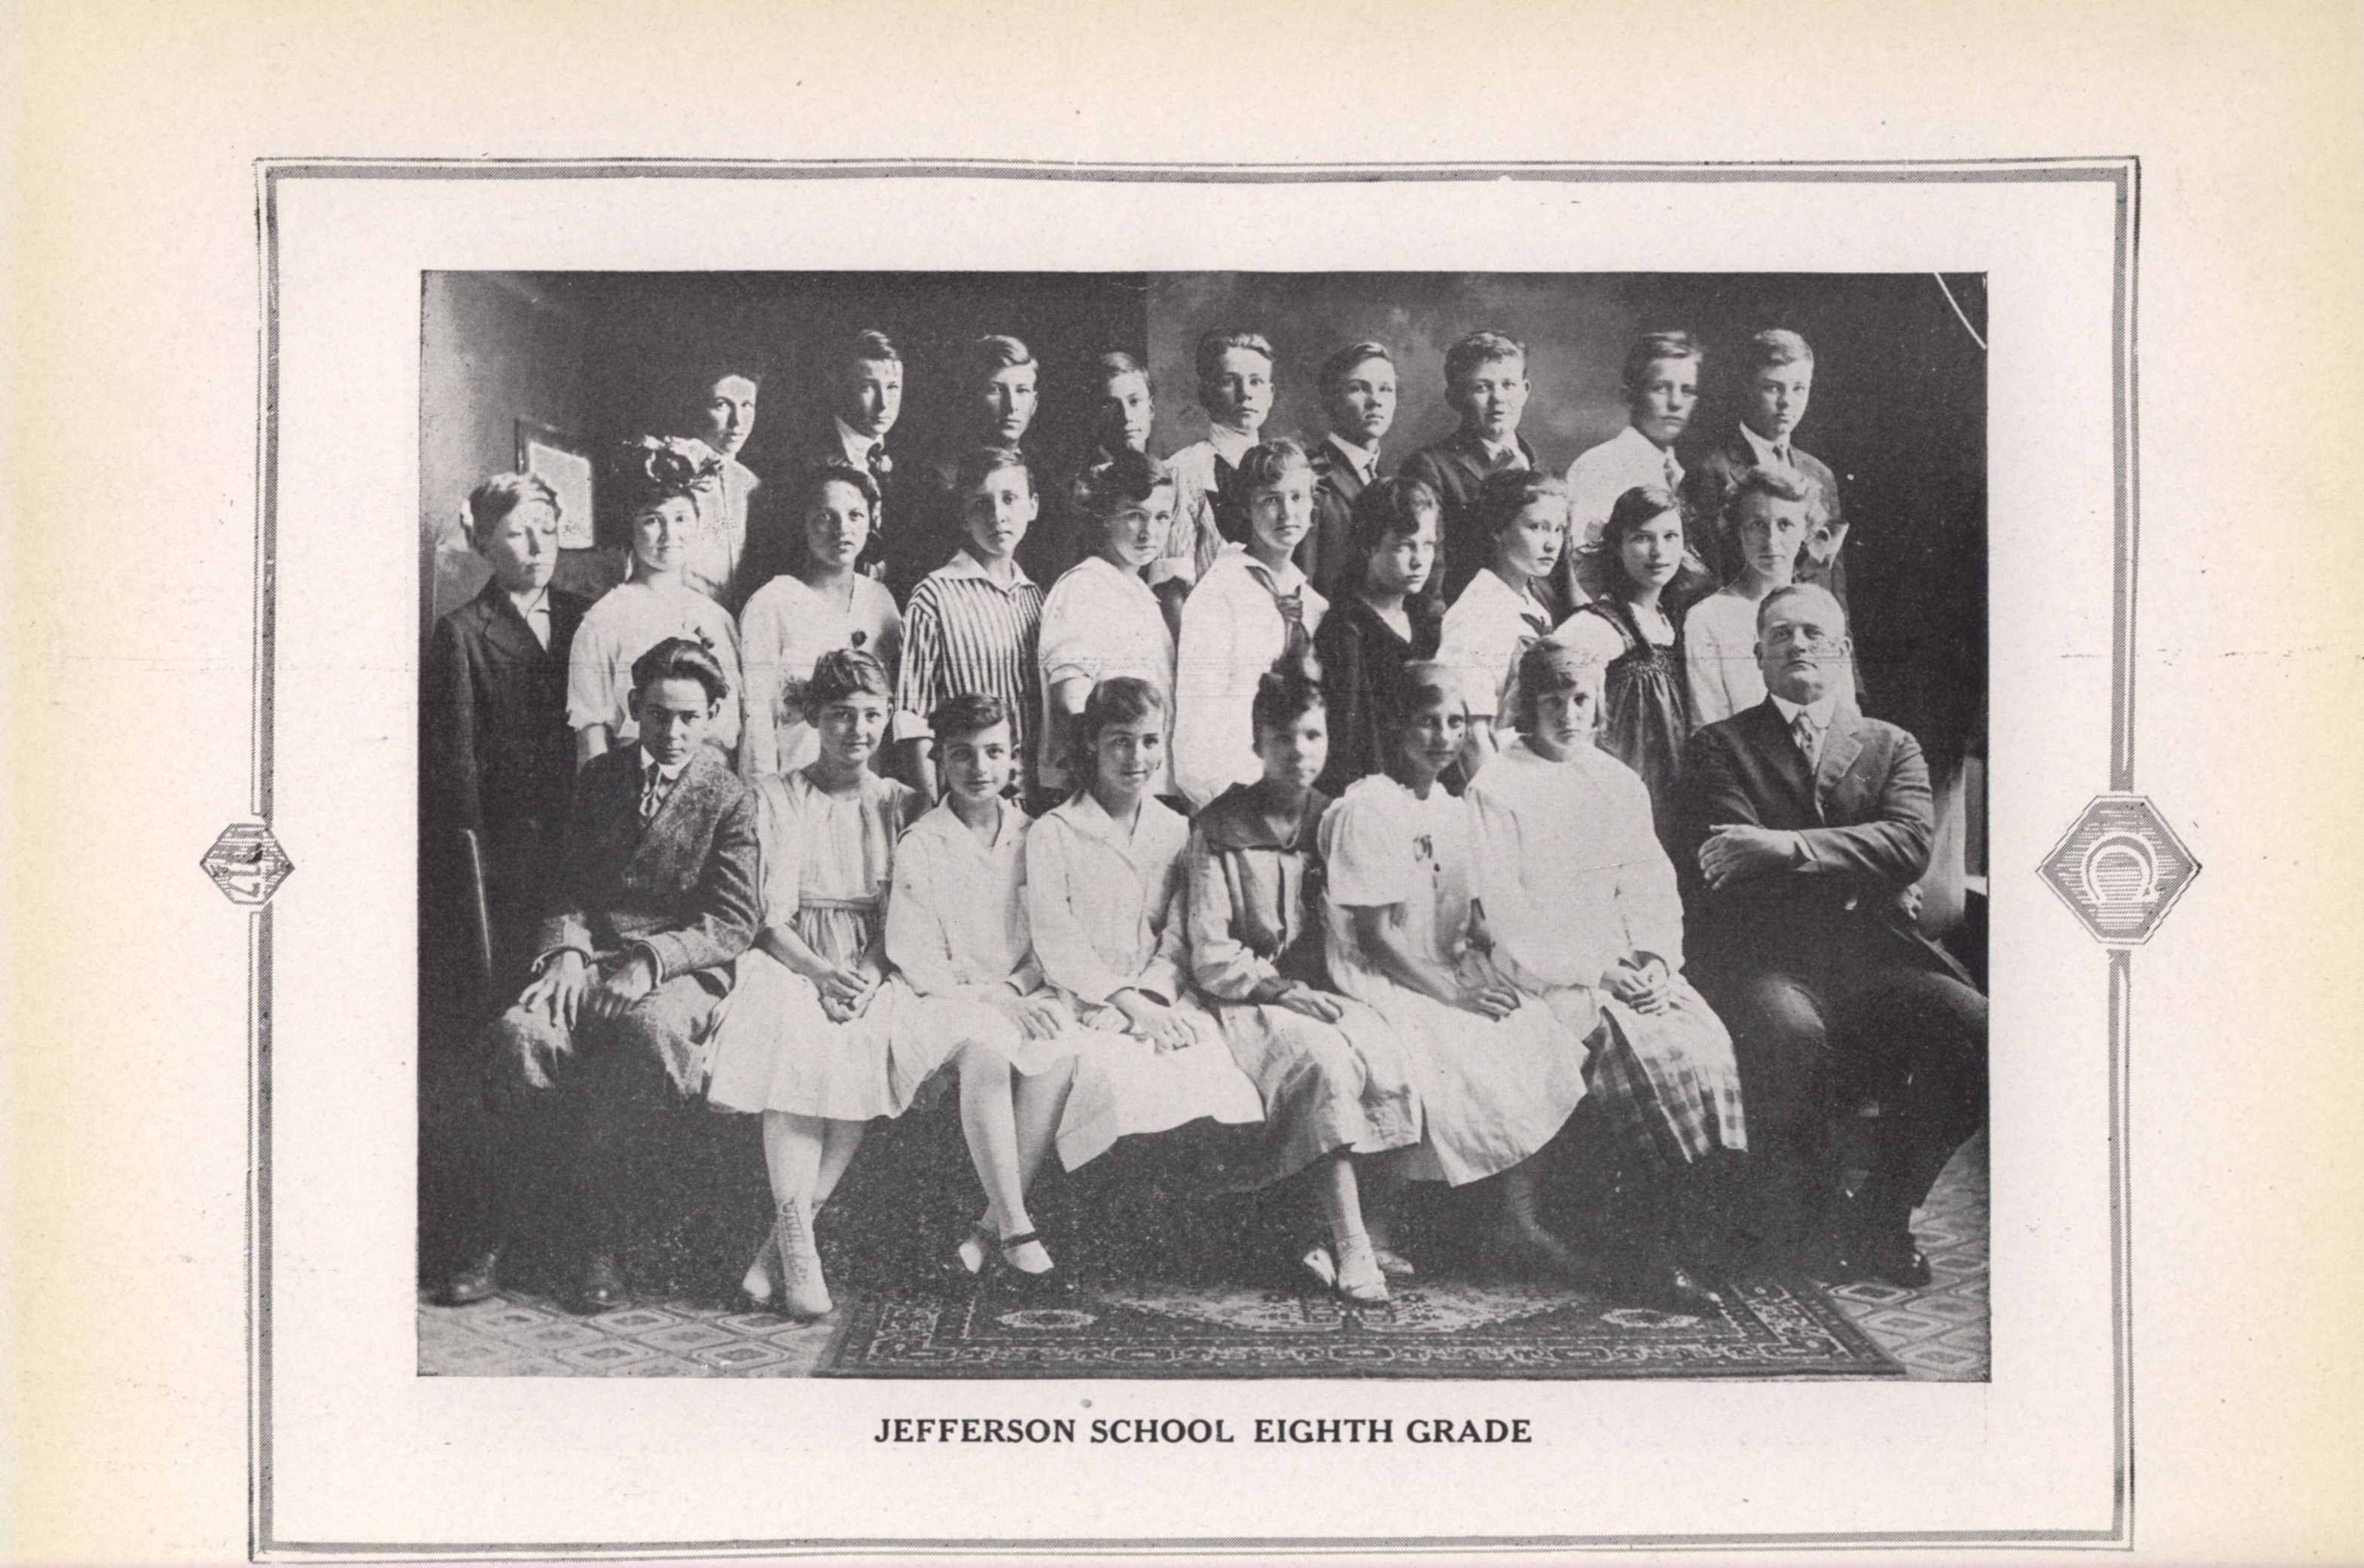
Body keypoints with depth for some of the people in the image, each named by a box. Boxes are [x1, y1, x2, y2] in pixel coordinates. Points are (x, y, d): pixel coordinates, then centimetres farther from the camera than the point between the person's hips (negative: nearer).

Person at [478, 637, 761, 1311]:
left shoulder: (730, 800, 3)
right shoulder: (600, 777, 17)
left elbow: (732, 924, -2)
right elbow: (568, 886, 19)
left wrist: (651, 962, -17)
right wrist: (567, 951, -3)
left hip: (681, 971, -3)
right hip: (591, 958, 3)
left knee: (649, 1028, -39)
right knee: (521, 1031, -30)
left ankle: (599, 1245, -28)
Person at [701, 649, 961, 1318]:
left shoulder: (900, 804, 14)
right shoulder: (775, 797, 7)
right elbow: (771, 918, 0)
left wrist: (866, 975, -13)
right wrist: (821, 971, -19)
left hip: (875, 970, 1)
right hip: (791, 962, -1)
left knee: (866, 1045, -32)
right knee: (791, 1040, -35)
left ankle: (777, 1249, -27)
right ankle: (796, 1245, -34)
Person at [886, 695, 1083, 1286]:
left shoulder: (1031, 837, 9)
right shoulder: (920, 846, -3)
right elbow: (917, 964, -7)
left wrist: (1018, 988, -10)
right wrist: (994, 1001, -17)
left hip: (1020, 997, 3)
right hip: (945, 997, -3)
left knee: (1061, 1047, -31)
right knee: (989, 1046, -36)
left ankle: (993, 1225, -25)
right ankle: (1016, 1229, -31)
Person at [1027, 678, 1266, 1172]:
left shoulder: (1176, 832, 15)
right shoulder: (1053, 834, 4)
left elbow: (1177, 939, 9)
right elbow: (1057, 945, -4)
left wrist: (1150, 999, -12)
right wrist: (1132, 1006, -15)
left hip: (1165, 1000, 3)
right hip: (1087, 1006, -3)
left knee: (1214, 1074, -28)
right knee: (1118, 1081, -34)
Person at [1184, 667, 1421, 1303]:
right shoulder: (1221, 828, 1)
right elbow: (1211, 959, -3)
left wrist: (1332, 990, -5)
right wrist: (1283, 989, -16)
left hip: (1330, 994, 4)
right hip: (1251, 1004, -4)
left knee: (1388, 1060, -29)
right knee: (1326, 1062, -34)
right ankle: (1352, 1248, -37)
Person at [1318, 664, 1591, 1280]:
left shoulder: (1453, 810, 15)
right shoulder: (1365, 810, -12)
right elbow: (1376, 934, -15)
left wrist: (1485, 976, -4)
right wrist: (1455, 994, -17)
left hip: (1447, 979, 8)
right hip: (1378, 987, -8)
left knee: (1541, 1040, -13)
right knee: (1475, 1066, -28)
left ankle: (1521, 1222, -10)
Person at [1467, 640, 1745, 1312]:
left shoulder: (1620, 784, 19)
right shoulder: (1496, 791, 1)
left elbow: (1651, 888, 15)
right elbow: (1508, 917, -6)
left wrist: (1656, 959, -5)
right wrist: (1597, 972, -14)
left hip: (1633, 972, 5)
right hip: (1546, 981, -5)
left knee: (1709, 1047, -22)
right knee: (1648, 1056, -29)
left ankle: (1672, 1247, -17)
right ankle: (1647, 1252, -19)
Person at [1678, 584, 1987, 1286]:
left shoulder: (1891, 746, 19)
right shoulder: (1719, 747, 13)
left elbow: (1911, 843, -2)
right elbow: (1725, 866, -2)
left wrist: (1789, 847, -14)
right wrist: (1859, 874, -5)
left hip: (1874, 960, 3)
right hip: (1763, 959, -3)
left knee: (1972, 1028, -26)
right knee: (1789, 1033, -37)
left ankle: (1881, 1212, -8)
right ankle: (1811, 1210, -12)